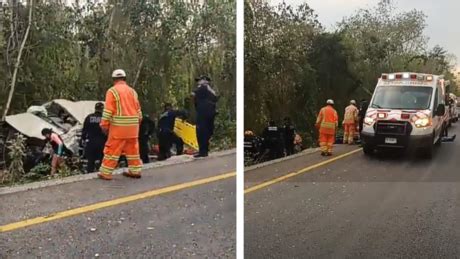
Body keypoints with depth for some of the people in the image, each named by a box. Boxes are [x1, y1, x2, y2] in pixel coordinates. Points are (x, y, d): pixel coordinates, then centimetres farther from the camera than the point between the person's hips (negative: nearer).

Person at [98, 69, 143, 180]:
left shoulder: (112, 91, -5)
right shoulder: (132, 91, 12)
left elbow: (108, 110, -10)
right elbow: (138, 109, 16)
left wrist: (104, 124, -5)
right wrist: (138, 122, 24)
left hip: (118, 126, -5)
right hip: (132, 126, 5)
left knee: (112, 149, -2)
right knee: (132, 149, 14)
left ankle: (106, 172, 1)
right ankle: (135, 171, 19)